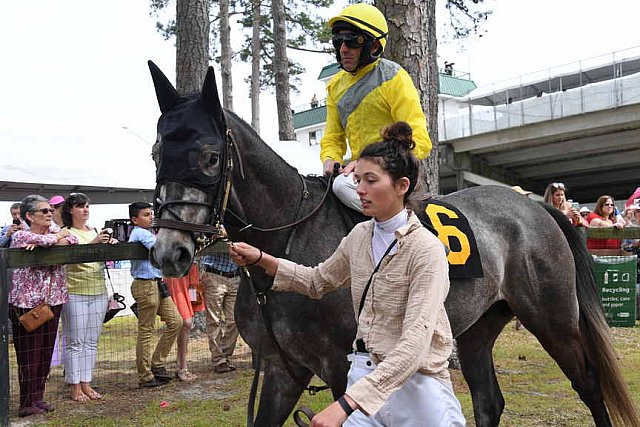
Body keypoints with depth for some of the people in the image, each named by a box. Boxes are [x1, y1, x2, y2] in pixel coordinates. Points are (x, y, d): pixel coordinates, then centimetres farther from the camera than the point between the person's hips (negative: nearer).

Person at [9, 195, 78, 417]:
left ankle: (38, 397, 19)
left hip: (53, 302, 5)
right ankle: (27, 403, 7)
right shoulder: (20, 236, -4)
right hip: (26, 303, -5)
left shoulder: (55, 232, 12)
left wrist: (43, 244, -19)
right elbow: (41, 239, -24)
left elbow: (72, 240, -7)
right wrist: (57, 236, -4)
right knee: (29, 354, -1)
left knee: (46, 352, 9)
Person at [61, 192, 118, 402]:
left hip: (98, 292, 6)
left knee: (92, 342, 9)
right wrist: (94, 243, -30)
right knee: (75, 342, -1)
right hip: (75, 293, -5)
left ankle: (86, 384, 17)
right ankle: (75, 387, 7)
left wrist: (112, 244, -9)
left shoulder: (96, 232, 14)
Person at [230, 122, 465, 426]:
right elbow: (318, 281, 19)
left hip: (414, 382, -5)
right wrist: (260, 260, 5)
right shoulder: (359, 235, 1)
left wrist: (346, 402, -36)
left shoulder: (426, 249, -20)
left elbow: (414, 344, -28)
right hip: (364, 374, 5)